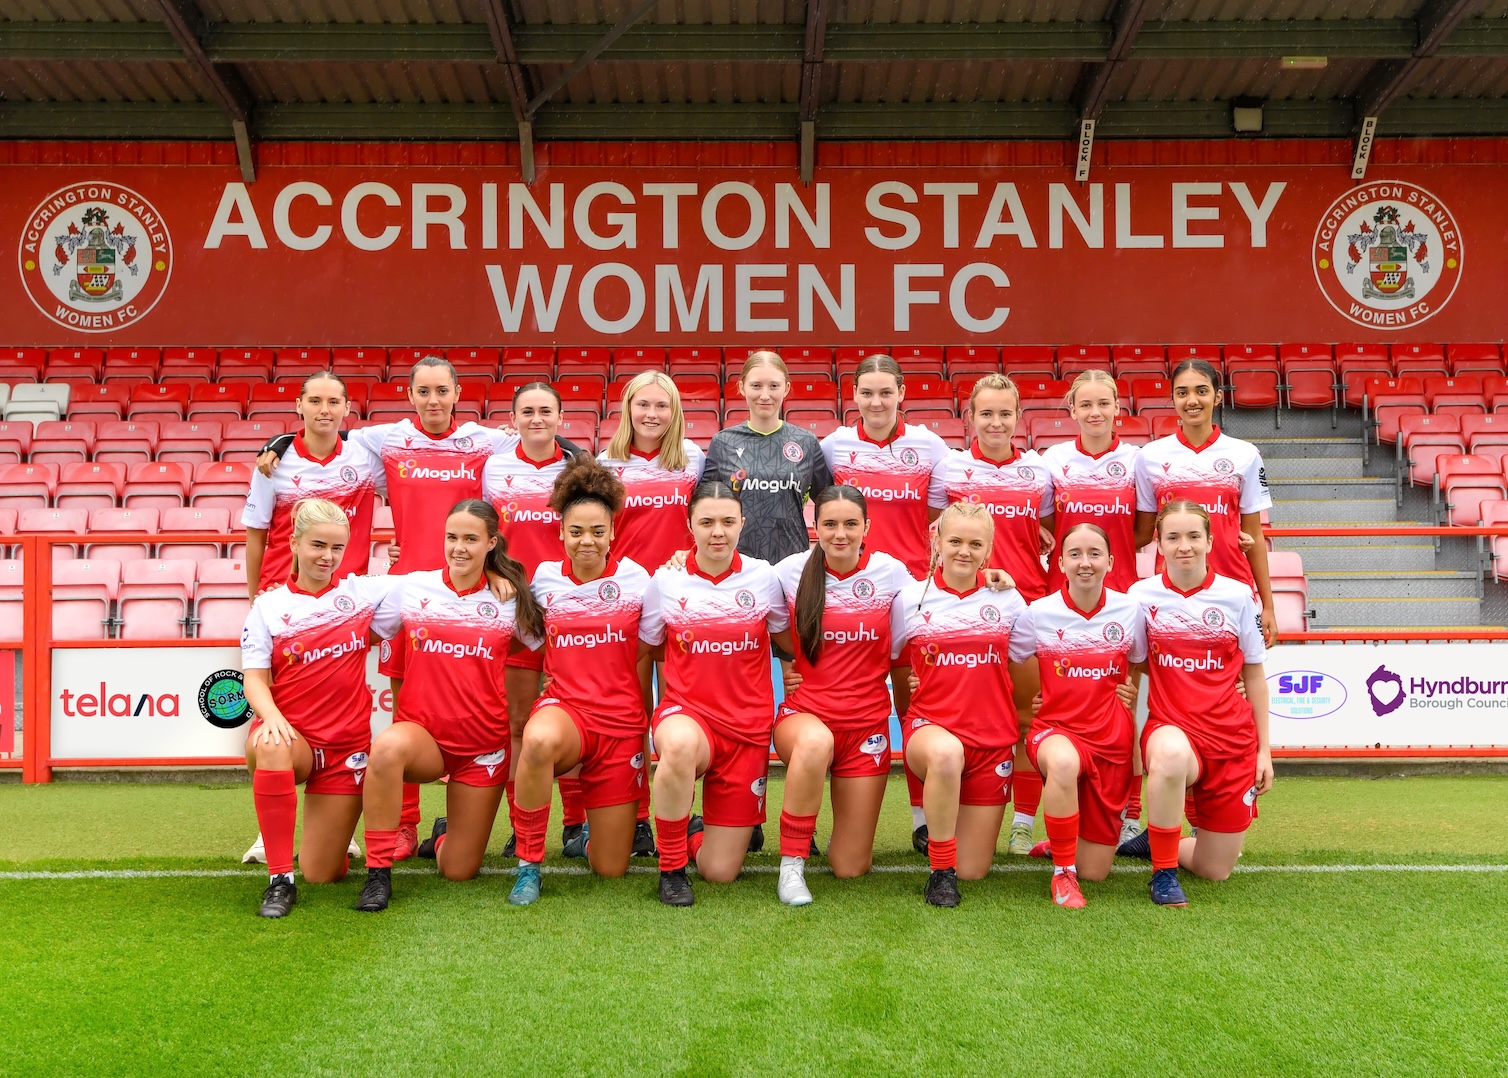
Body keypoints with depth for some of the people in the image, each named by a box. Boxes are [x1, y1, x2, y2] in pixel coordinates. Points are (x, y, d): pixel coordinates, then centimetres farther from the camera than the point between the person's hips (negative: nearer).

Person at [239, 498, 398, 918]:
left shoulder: (362, 592, 3)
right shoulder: (269, 605, 2)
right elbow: (254, 679, -3)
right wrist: (271, 716, -24)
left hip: (348, 744, 1)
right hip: (291, 735, -1)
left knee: (324, 875, 0)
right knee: (270, 748, -40)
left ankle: (335, 830, 38)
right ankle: (280, 880, -26)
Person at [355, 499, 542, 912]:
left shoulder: (510, 598, 0)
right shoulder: (412, 587, 0)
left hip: (484, 743, 1)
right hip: (421, 733, -1)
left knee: (458, 870, 3)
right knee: (386, 748, -39)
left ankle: (446, 838, 43)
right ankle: (378, 873, -22)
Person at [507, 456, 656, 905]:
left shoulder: (636, 578, -1)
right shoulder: (545, 578, 2)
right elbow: (534, 643, 17)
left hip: (622, 722, 1)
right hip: (564, 706, 0)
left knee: (610, 869, 3)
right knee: (539, 741, -42)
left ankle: (594, 823, 41)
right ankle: (528, 865, -20)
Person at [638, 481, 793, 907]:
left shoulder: (763, 577, -2)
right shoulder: (666, 580, -2)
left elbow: (791, 642, 13)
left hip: (748, 727, 1)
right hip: (685, 712, -1)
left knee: (721, 872, 1)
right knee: (681, 745, -42)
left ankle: (694, 828, 39)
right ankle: (671, 868, -18)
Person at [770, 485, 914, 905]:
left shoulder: (891, 572, -3)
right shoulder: (792, 571, -4)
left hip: (867, 721, 1)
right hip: (804, 712, -1)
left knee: (851, 867, 1)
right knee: (815, 742, -41)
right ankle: (792, 863, -20)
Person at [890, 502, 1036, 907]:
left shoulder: (1008, 601, 4)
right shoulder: (910, 599, -1)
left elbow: (1024, 674, 11)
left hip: (993, 739, 2)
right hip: (931, 726, -2)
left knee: (973, 870, 2)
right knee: (947, 753, -42)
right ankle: (940, 872, -21)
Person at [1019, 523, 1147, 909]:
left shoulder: (1130, 610, -2)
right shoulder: (1039, 612, -7)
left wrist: (1135, 693, -1)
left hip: (1112, 740, 2)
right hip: (1056, 729, -2)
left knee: (1095, 871, 1)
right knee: (1064, 762, -41)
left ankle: (1059, 844, 39)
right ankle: (1063, 873, -18)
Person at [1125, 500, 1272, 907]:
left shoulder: (1237, 595, 0)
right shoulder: (1141, 594, -2)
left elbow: (1254, 675, 7)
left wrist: (1264, 749, 6)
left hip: (1232, 740, 2)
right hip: (1171, 726, -2)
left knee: (1216, 870, 5)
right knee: (1171, 755, -42)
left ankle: (1156, 842, 38)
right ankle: (1163, 872, -22)